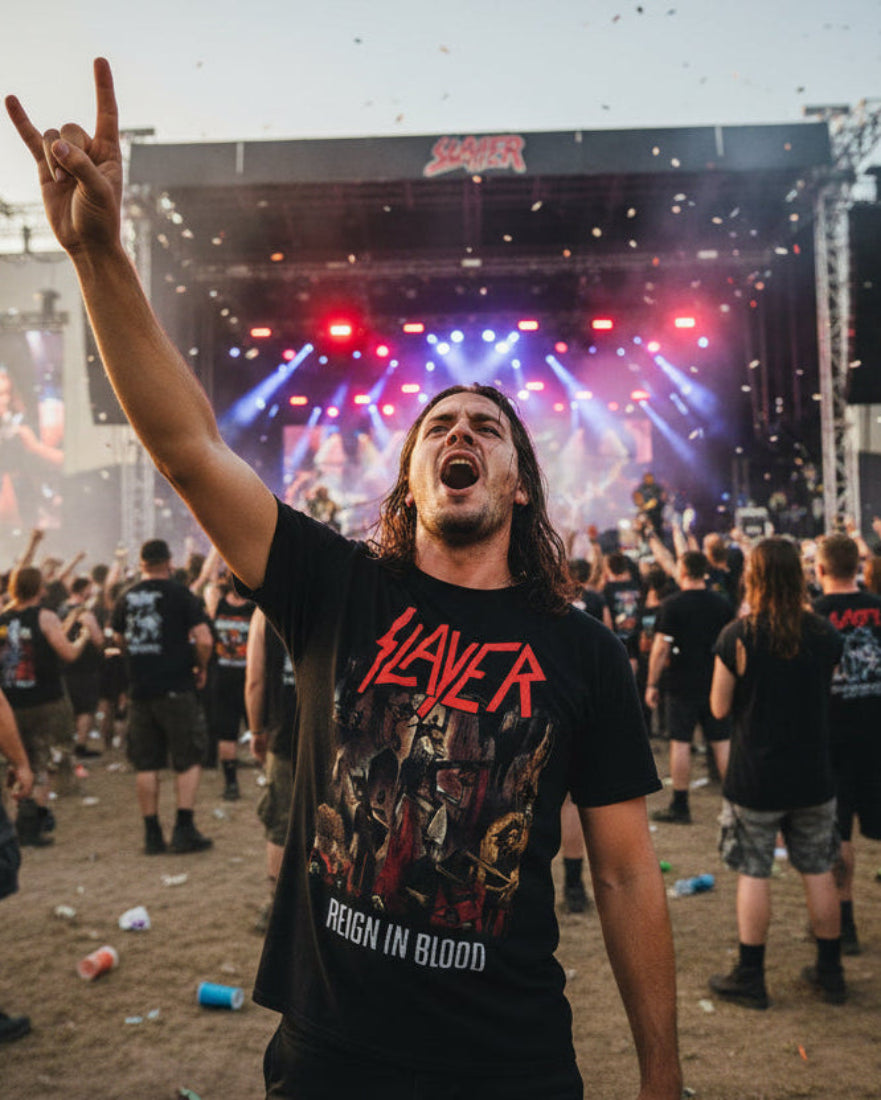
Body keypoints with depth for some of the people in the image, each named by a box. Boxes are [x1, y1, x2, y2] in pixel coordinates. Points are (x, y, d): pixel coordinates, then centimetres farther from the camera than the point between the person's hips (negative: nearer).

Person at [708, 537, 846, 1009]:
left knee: (754, 874, 6)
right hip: (812, 776, 3)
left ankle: (750, 978, 15)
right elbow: (828, 693, 11)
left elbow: (719, 708, -7)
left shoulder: (738, 635, -13)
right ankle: (830, 973, 26)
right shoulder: (824, 633, -4)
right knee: (818, 872, 14)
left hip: (754, 779, -3)